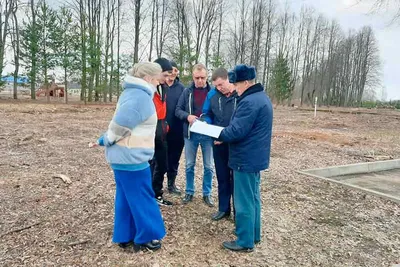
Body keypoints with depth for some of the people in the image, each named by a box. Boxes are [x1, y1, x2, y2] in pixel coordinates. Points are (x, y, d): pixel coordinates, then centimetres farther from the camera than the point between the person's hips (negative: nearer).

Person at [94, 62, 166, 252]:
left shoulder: (132, 92, 14)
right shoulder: (141, 97, -20)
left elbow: (120, 123, 17)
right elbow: (121, 123, -24)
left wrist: (106, 139, 12)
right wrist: (106, 141, -9)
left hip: (123, 155, 10)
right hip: (132, 157, -10)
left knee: (127, 197, 17)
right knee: (141, 197, 4)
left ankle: (124, 236, 30)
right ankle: (145, 237, 20)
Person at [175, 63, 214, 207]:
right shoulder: (187, 92, 1)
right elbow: (178, 110, 1)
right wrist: (187, 116, -18)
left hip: (207, 134, -1)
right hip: (190, 134, 1)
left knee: (208, 166, 9)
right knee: (189, 165, 12)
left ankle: (207, 194, 25)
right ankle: (189, 192, 28)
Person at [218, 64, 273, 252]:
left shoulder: (249, 101, -22)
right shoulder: (261, 97, 13)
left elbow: (237, 131, -25)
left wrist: (218, 135, -7)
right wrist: (224, 134, 9)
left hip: (246, 159, -11)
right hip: (255, 157, 11)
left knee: (244, 201, 1)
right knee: (253, 197, 19)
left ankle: (245, 241, 13)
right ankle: (254, 234, 32)